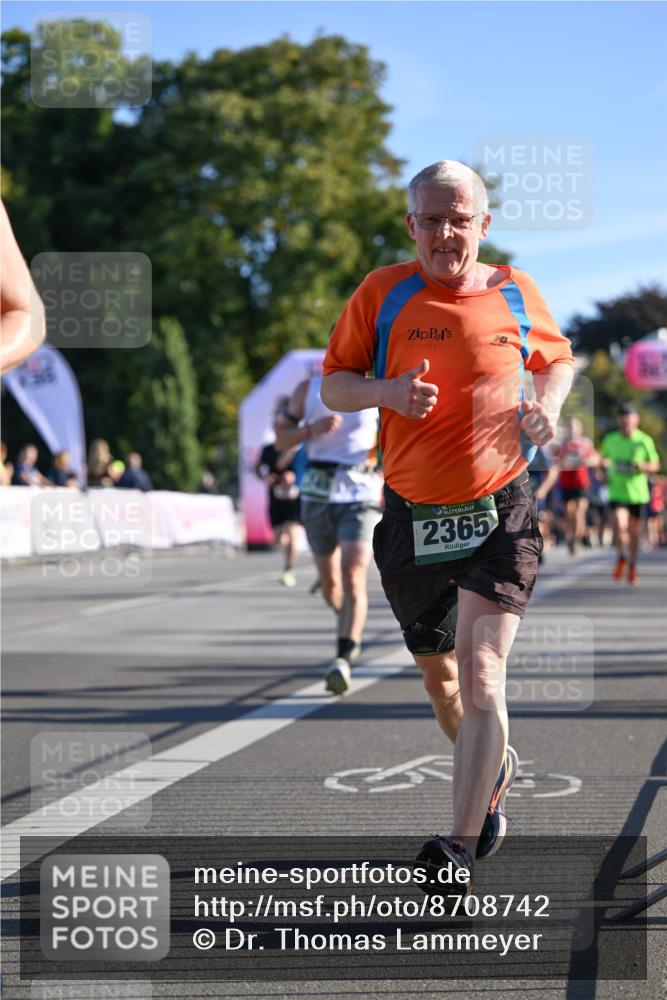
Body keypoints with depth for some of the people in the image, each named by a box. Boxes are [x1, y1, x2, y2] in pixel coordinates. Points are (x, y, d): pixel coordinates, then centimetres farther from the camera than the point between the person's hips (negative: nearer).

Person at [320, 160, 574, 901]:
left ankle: (461, 851, -16)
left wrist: (547, 403, -1)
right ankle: (494, 770, 45)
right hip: (412, 515, 2)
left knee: (481, 670, -16)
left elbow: (556, 358, 21)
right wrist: (385, 390, -17)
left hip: (500, 512, -2)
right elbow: (333, 385, 4)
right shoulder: (382, 293, -1)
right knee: (437, 674, 15)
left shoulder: (515, 293, 3)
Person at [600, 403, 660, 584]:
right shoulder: (610, 440, 2)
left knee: (634, 533, 8)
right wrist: (604, 466, -1)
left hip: (637, 493, 0)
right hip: (617, 492, 0)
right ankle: (622, 557, 10)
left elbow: (656, 465, 4)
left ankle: (632, 566, 30)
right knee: (619, 526, -18)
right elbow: (604, 459, 20)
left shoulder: (644, 441, -3)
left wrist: (643, 466, -16)